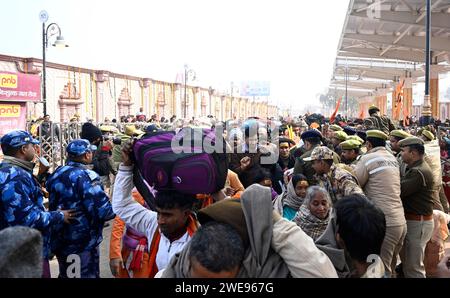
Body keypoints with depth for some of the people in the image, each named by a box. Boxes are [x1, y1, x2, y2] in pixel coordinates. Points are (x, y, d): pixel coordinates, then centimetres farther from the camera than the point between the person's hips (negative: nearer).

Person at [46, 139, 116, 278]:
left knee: (65, 275, 24)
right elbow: (103, 211, -25)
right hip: (84, 242, -7)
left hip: (60, 240, 7)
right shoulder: (86, 176, -20)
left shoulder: (56, 174, 3)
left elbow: (52, 204, 12)